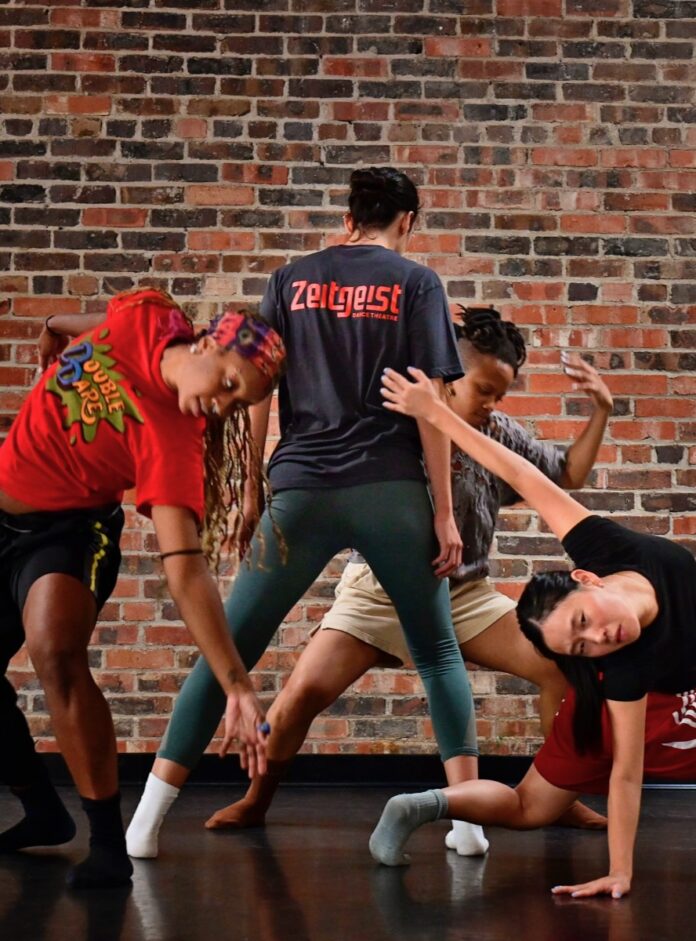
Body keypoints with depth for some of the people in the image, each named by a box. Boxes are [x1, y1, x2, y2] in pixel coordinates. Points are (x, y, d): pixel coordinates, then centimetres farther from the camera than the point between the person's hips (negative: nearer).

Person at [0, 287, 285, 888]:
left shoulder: (174, 442, -26)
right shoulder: (140, 318, -15)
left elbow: (186, 571, -33)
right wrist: (56, 329, 27)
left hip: (69, 527, -6)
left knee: (55, 651, -31)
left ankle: (109, 844, -21)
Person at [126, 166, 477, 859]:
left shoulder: (291, 281, 12)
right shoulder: (416, 283, 6)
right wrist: (444, 513, 2)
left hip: (301, 491, 1)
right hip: (391, 492, -1)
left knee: (228, 651, 5)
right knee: (437, 653, 12)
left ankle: (147, 820, 2)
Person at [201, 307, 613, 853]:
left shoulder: (501, 437, 0)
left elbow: (569, 476, 12)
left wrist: (601, 414, 0)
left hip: (465, 594, 3)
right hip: (383, 591, -3)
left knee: (566, 667, -11)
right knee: (305, 690, -19)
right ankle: (256, 802, 6)